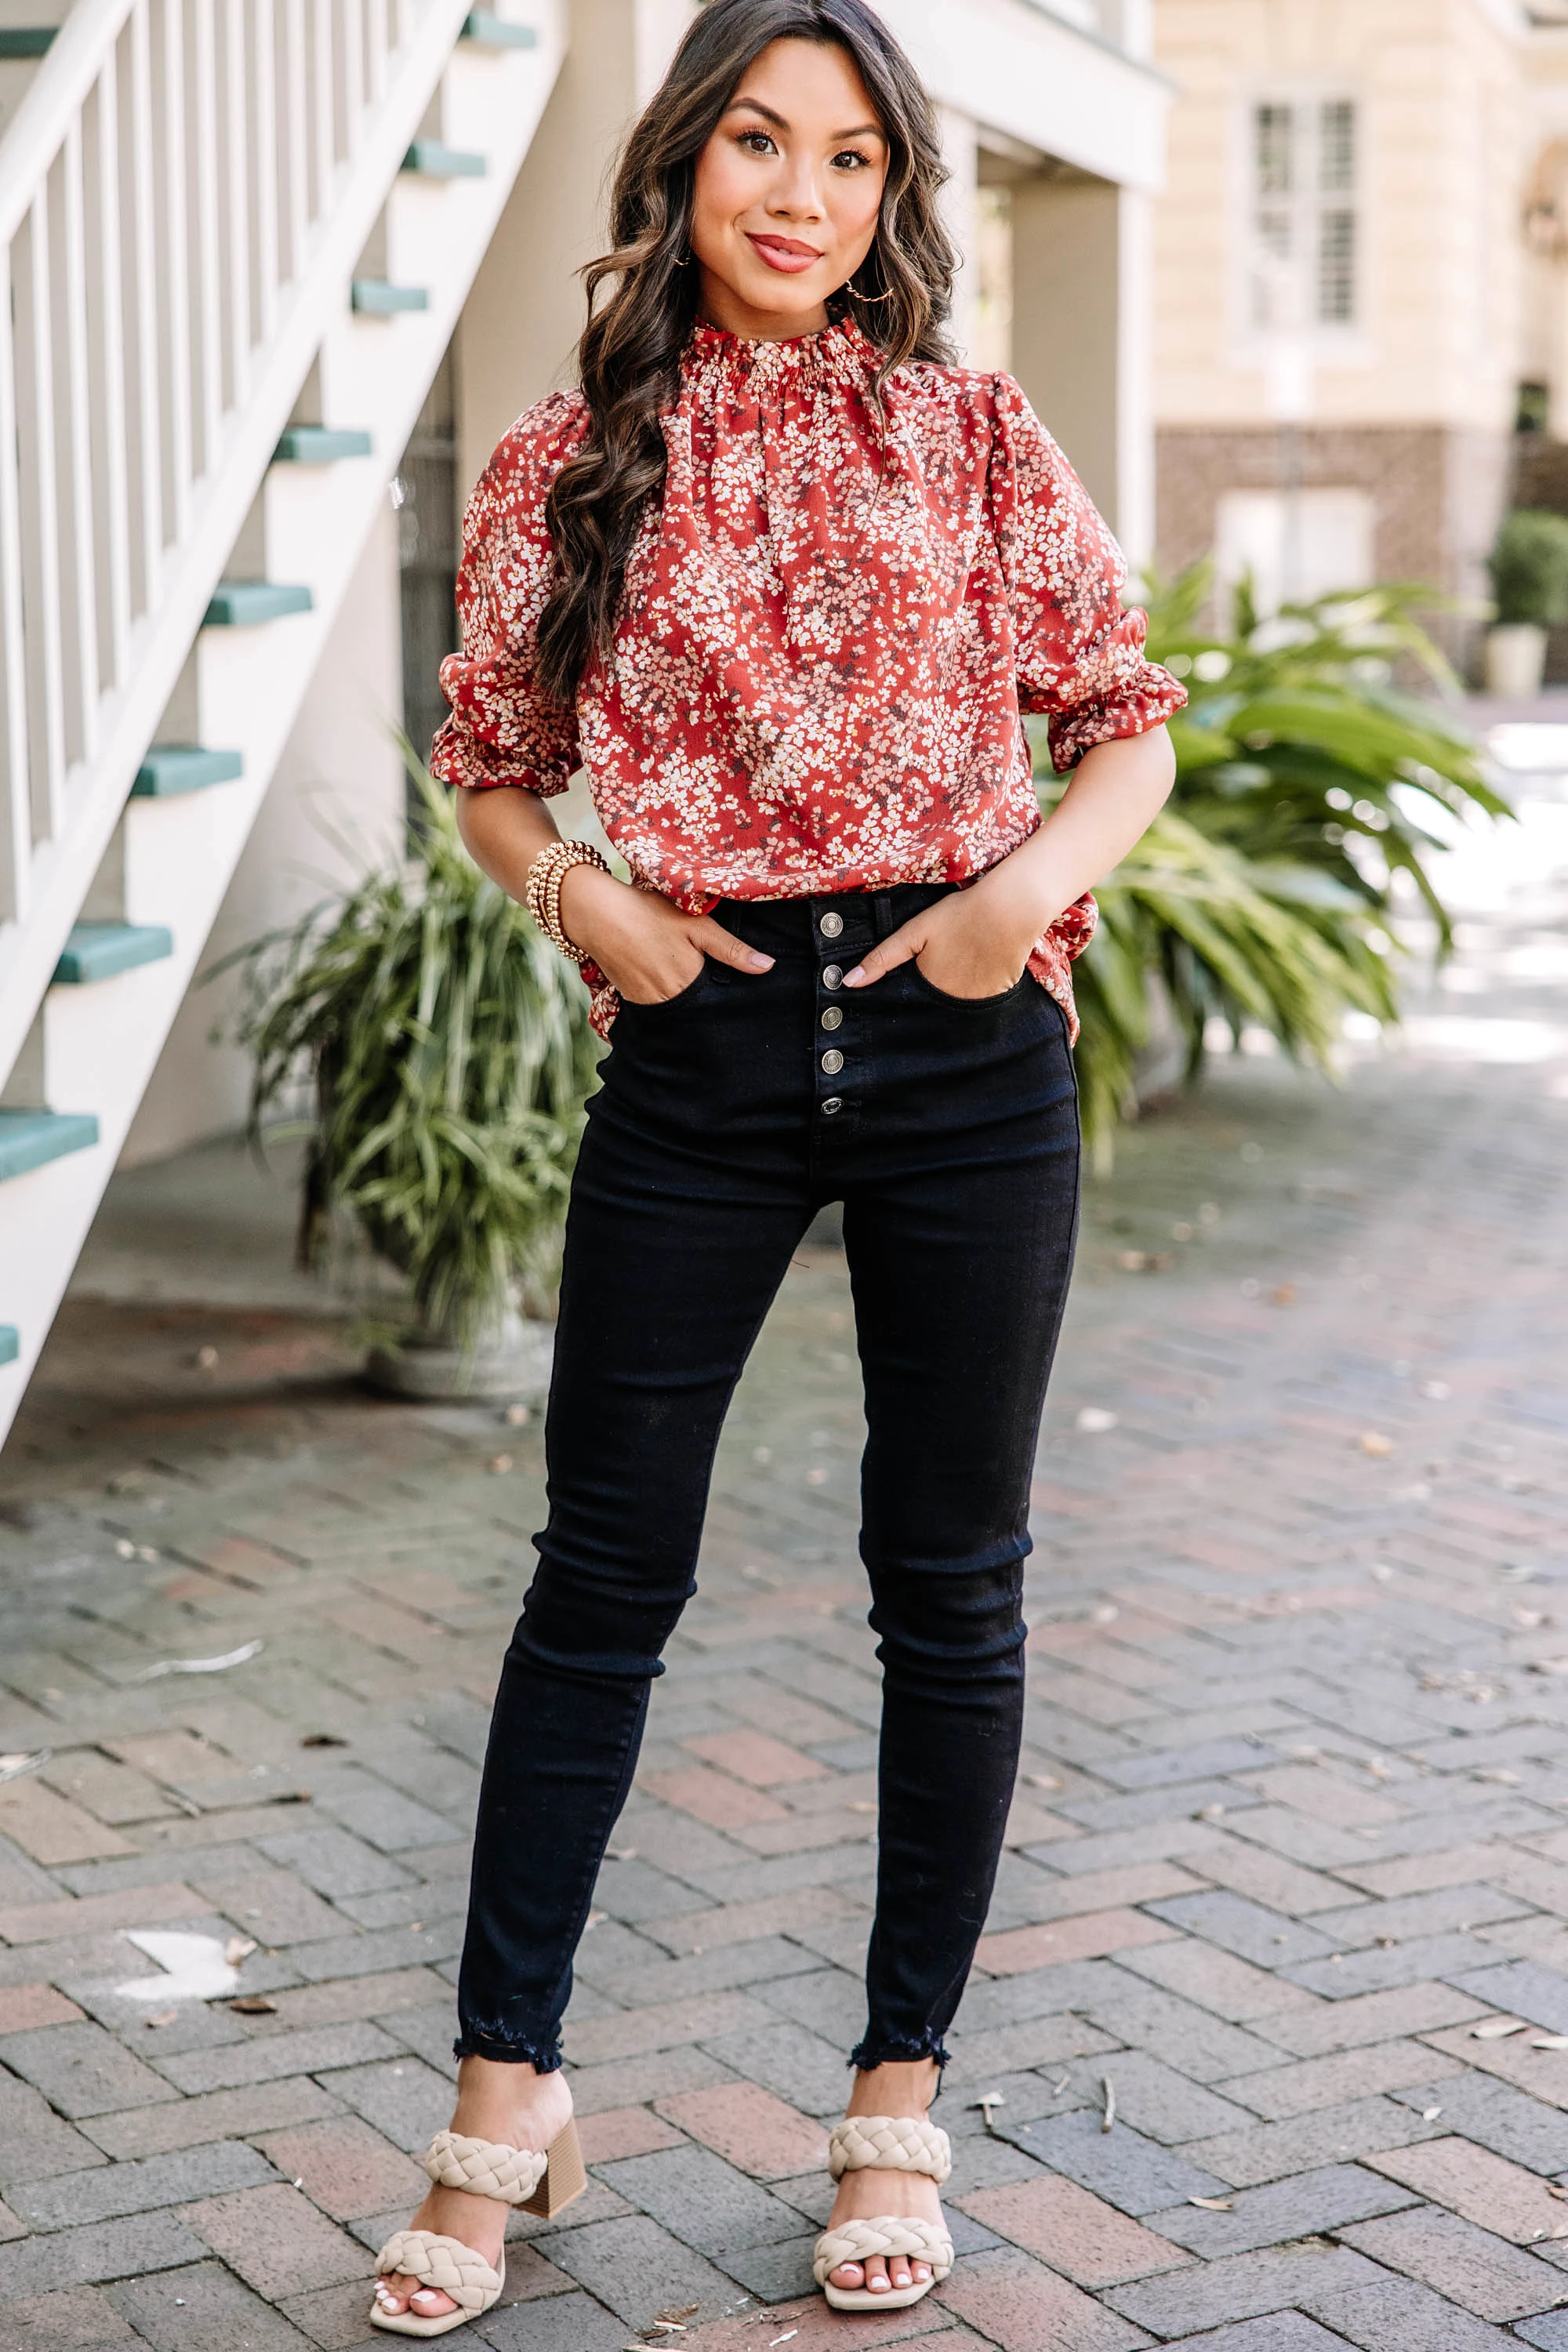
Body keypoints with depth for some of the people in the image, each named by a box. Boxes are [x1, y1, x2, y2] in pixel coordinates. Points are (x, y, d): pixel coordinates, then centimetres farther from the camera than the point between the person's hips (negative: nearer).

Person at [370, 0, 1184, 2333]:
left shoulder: (979, 437, 4)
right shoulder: (564, 470, 5)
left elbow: (1130, 722, 8)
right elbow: (488, 760, 15)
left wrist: (1039, 876, -11)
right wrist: (572, 890, -5)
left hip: (964, 1046, 0)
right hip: (699, 1049, 0)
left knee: (950, 1587, 7)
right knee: (603, 1576, 4)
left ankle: (902, 2097, 22)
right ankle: (505, 2095, 18)